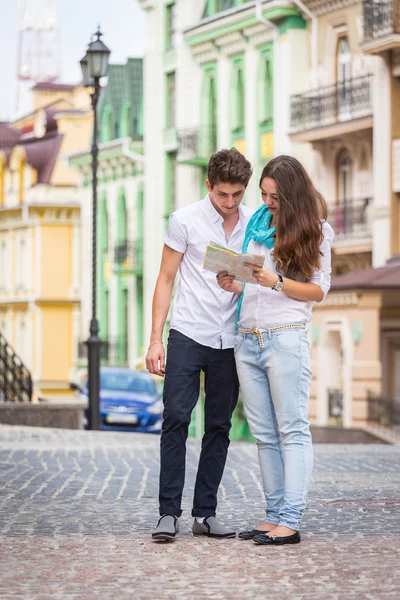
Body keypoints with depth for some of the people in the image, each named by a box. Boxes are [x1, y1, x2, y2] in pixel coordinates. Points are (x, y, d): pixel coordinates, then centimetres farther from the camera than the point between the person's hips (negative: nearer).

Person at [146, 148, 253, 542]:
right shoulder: (185, 221, -3)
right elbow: (165, 280, 0)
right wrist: (155, 339, -6)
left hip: (230, 341, 3)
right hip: (188, 335, -3)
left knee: (219, 427, 5)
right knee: (176, 420, -9)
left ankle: (205, 513, 11)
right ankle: (169, 513, -6)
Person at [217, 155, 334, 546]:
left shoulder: (314, 231, 1)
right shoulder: (256, 224, 15)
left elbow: (318, 290, -2)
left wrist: (276, 282, -16)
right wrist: (234, 285, 0)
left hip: (286, 339, -6)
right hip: (247, 340, 6)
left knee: (292, 431, -6)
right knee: (265, 435, 6)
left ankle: (290, 522, -9)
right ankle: (274, 516, 9)